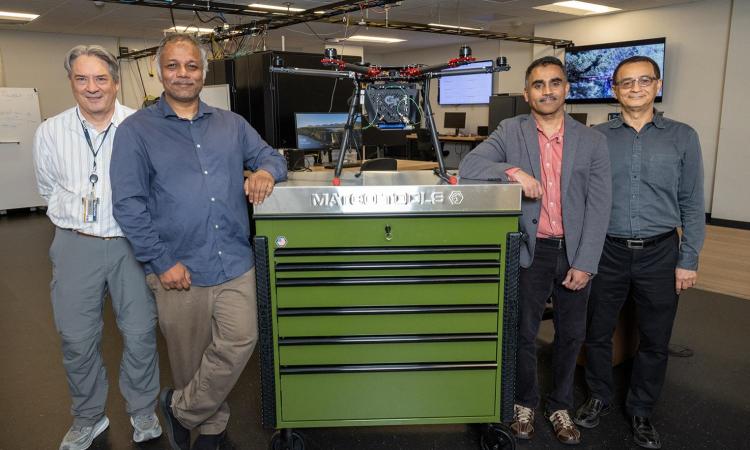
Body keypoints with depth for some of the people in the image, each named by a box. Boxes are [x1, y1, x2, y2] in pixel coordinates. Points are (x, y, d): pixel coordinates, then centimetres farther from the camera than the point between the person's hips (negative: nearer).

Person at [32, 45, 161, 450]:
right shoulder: (50, 132, 2)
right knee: (77, 339, 11)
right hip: (76, 246, 2)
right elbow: (49, 189, 14)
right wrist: (78, 216, 4)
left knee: (140, 334, 8)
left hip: (132, 242, -2)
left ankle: (143, 411, 31)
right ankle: (88, 417, 33)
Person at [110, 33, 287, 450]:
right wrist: (162, 262, -12)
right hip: (178, 270, -2)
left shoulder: (231, 124, 11)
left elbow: (271, 156, 16)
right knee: (191, 360, 11)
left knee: (239, 343, -1)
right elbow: (128, 204, -6)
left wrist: (266, 171, -10)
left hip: (235, 263, 3)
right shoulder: (136, 129, 0)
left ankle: (181, 408, 24)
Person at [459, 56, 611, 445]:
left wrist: (585, 263, -9)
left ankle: (560, 406, 35)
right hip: (530, 250, -1)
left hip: (574, 252, 2)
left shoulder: (592, 141, 1)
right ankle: (524, 402, 33)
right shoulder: (510, 131, -2)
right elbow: (468, 167, -12)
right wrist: (512, 171, -28)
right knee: (524, 332, 10)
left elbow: (599, 206, -3)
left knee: (571, 335, 14)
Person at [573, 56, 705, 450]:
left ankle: (641, 411, 32)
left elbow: (692, 205, 3)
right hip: (607, 251, 0)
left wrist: (689, 261, -1)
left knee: (655, 340, 11)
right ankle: (599, 397, 34)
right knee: (597, 332, 11)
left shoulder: (682, 137, 1)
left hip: (659, 254, 0)